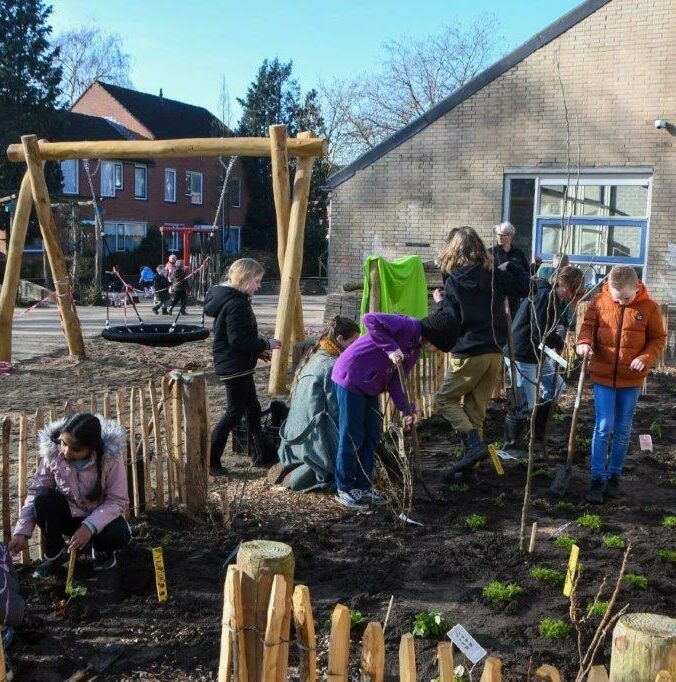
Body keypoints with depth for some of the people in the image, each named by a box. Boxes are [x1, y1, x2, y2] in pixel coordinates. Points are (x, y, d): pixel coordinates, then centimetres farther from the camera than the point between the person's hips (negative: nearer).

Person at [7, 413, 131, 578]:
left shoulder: (110, 456, -26)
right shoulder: (52, 453, -19)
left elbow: (118, 501, -22)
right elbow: (35, 492, -12)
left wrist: (90, 526, -35)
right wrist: (22, 531, -20)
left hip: (100, 517, -2)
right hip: (67, 516, 2)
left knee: (118, 535, -33)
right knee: (44, 498, -28)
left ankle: (102, 550, 5)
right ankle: (55, 554, -4)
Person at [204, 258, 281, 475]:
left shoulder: (232, 298, 11)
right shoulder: (236, 304, -22)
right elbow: (238, 341, -27)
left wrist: (257, 350, 13)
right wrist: (265, 344, -17)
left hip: (239, 365, 11)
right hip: (234, 366, -11)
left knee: (252, 409, 18)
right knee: (235, 413, -2)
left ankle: (260, 454, 28)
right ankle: (210, 460, 5)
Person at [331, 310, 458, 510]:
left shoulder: (416, 348, 10)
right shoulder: (408, 326, -19)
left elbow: (395, 378, 8)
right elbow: (370, 319, -28)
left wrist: (405, 408, -3)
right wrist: (390, 348, -29)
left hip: (369, 386, 10)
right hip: (351, 378, -10)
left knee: (372, 435, 13)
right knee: (352, 437, -1)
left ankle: (364, 486, 24)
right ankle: (344, 489, 12)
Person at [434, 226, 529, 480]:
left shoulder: (453, 283, -9)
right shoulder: (495, 276, 3)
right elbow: (526, 287, 12)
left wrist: (440, 303, 8)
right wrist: (510, 265, 23)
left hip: (468, 354, -5)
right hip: (495, 353, 5)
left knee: (444, 399, 10)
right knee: (476, 409, 13)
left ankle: (475, 444, -8)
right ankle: (471, 460, 14)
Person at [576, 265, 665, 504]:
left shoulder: (649, 307, -5)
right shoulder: (600, 301, -6)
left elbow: (658, 339, 2)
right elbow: (588, 325, 3)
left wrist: (646, 358, -15)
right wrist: (584, 342, -19)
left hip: (632, 379, 1)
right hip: (603, 376, -1)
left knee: (623, 430, 10)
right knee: (603, 427, -4)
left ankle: (614, 476, 25)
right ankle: (597, 479, 4)